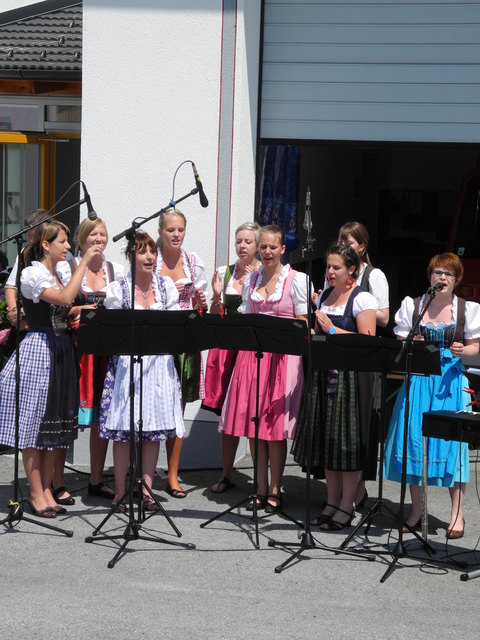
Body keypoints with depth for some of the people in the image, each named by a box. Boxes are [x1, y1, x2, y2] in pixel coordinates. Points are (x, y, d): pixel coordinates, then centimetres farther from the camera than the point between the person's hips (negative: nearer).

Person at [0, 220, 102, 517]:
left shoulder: (59, 275, 15)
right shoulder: (32, 275, -11)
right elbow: (65, 298, -26)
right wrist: (84, 263, -23)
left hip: (62, 352, 8)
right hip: (39, 350, -8)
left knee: (57, 425, 9)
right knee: (34, 424, -2)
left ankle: (47, 490, 16)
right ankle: (36, 494, 4)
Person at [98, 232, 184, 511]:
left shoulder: (167, 286, 8)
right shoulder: (117, 289, 0)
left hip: (159, 362, 3)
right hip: (127, 363, -3)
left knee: (156, 428, 3)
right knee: (123, 428, -3)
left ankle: (147, 488, 13)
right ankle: (121, 491, 6)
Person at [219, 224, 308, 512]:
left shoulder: (297, 280, -1)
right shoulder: (251, 280, 14)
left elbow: (303, 324, -3)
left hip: (283, 356, -4)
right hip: (252, 354, 5)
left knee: (276, 426, -4)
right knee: (253, 424, 3)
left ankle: (275, 490, 5)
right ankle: (261, 488, 12)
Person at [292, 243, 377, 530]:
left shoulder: (362, 299, -7)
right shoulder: (324, 296, 15)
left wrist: (332, 330, -18)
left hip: (350, 376, -7)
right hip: (324, 374, 7)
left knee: (346, 438, -4)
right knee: (325, 438, 8)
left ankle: (347, 507, 4)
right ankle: (332, 502, 17)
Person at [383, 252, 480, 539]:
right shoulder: (411, 305, 7)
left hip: (451, 381, -1)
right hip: (418, 379, 1)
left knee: (452, 443, -6)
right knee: (413, 440, -1)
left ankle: (457, 513, 4)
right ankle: (416, 509, 13)